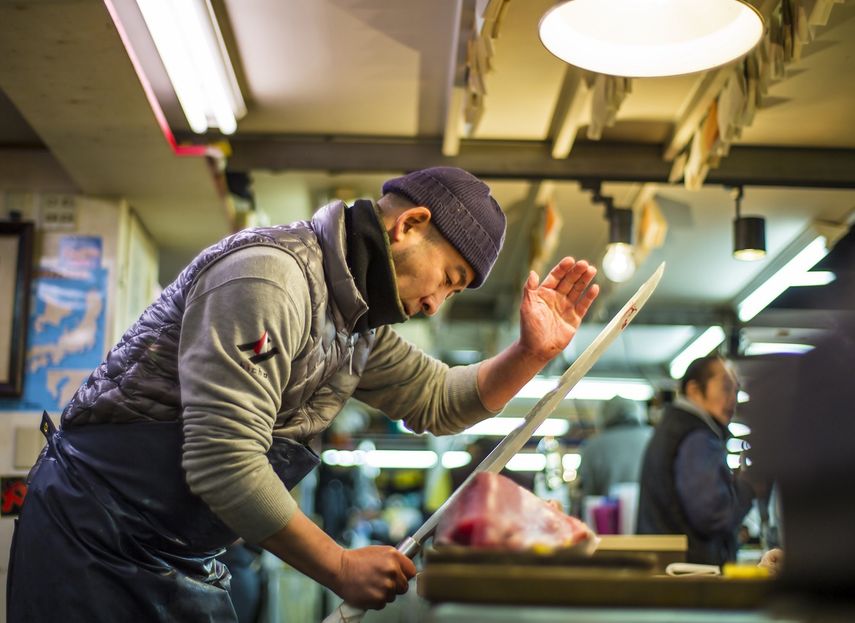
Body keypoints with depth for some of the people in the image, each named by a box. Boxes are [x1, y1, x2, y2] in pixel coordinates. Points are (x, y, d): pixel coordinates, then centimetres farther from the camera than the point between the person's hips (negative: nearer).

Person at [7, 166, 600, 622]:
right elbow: (224, 462, -28)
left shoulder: (358, 322, 8)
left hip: (183, 562, 9)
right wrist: (341, 566, -20)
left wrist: (534, 352, 2)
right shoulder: (270, 275, -23)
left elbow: (441, 400, 18)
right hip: (99, 541, -9)